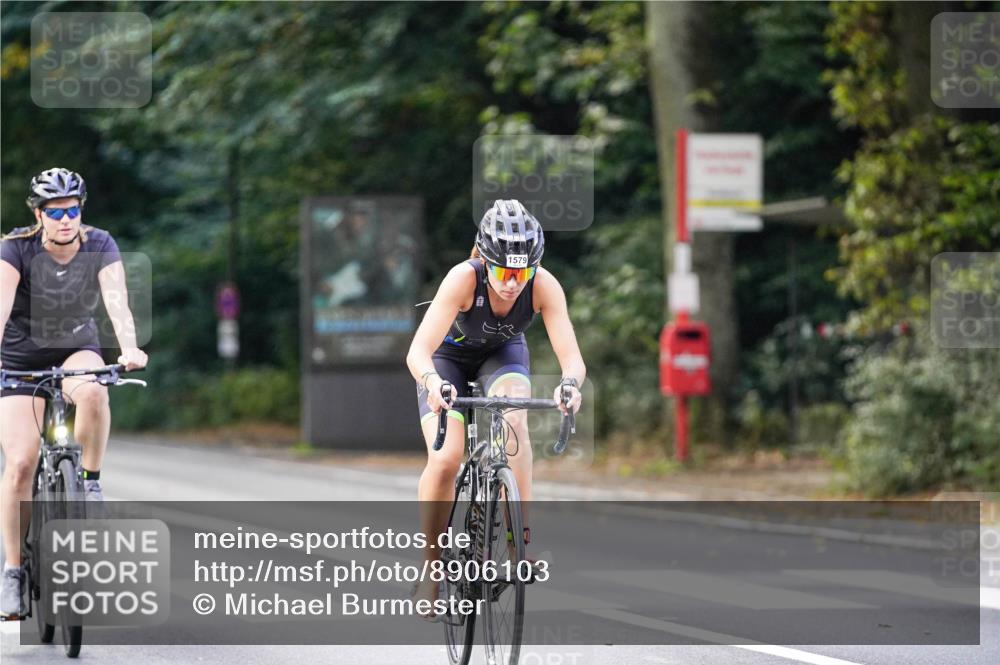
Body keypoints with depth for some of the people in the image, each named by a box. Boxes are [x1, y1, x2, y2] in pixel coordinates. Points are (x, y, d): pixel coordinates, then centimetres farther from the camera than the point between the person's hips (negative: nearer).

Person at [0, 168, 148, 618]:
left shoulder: (99, 247, -15)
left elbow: (117, 301, -28)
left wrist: (129, 347, -47)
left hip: (77, 352, 1)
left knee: (93, 392, -37)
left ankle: (90, 482, -13)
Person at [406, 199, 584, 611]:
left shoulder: (544, 286, -31)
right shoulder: (463, 279, -37)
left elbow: (572, 356, -36)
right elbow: (418, 351, -43)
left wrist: (570, 384, -58)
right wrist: (433, 383, -64)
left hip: (503, 352, 2)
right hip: (449, 355, -2)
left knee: (514, 420, -31)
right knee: (444, 460, -20)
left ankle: (521, 535, -27)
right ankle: (431, 565, -3)